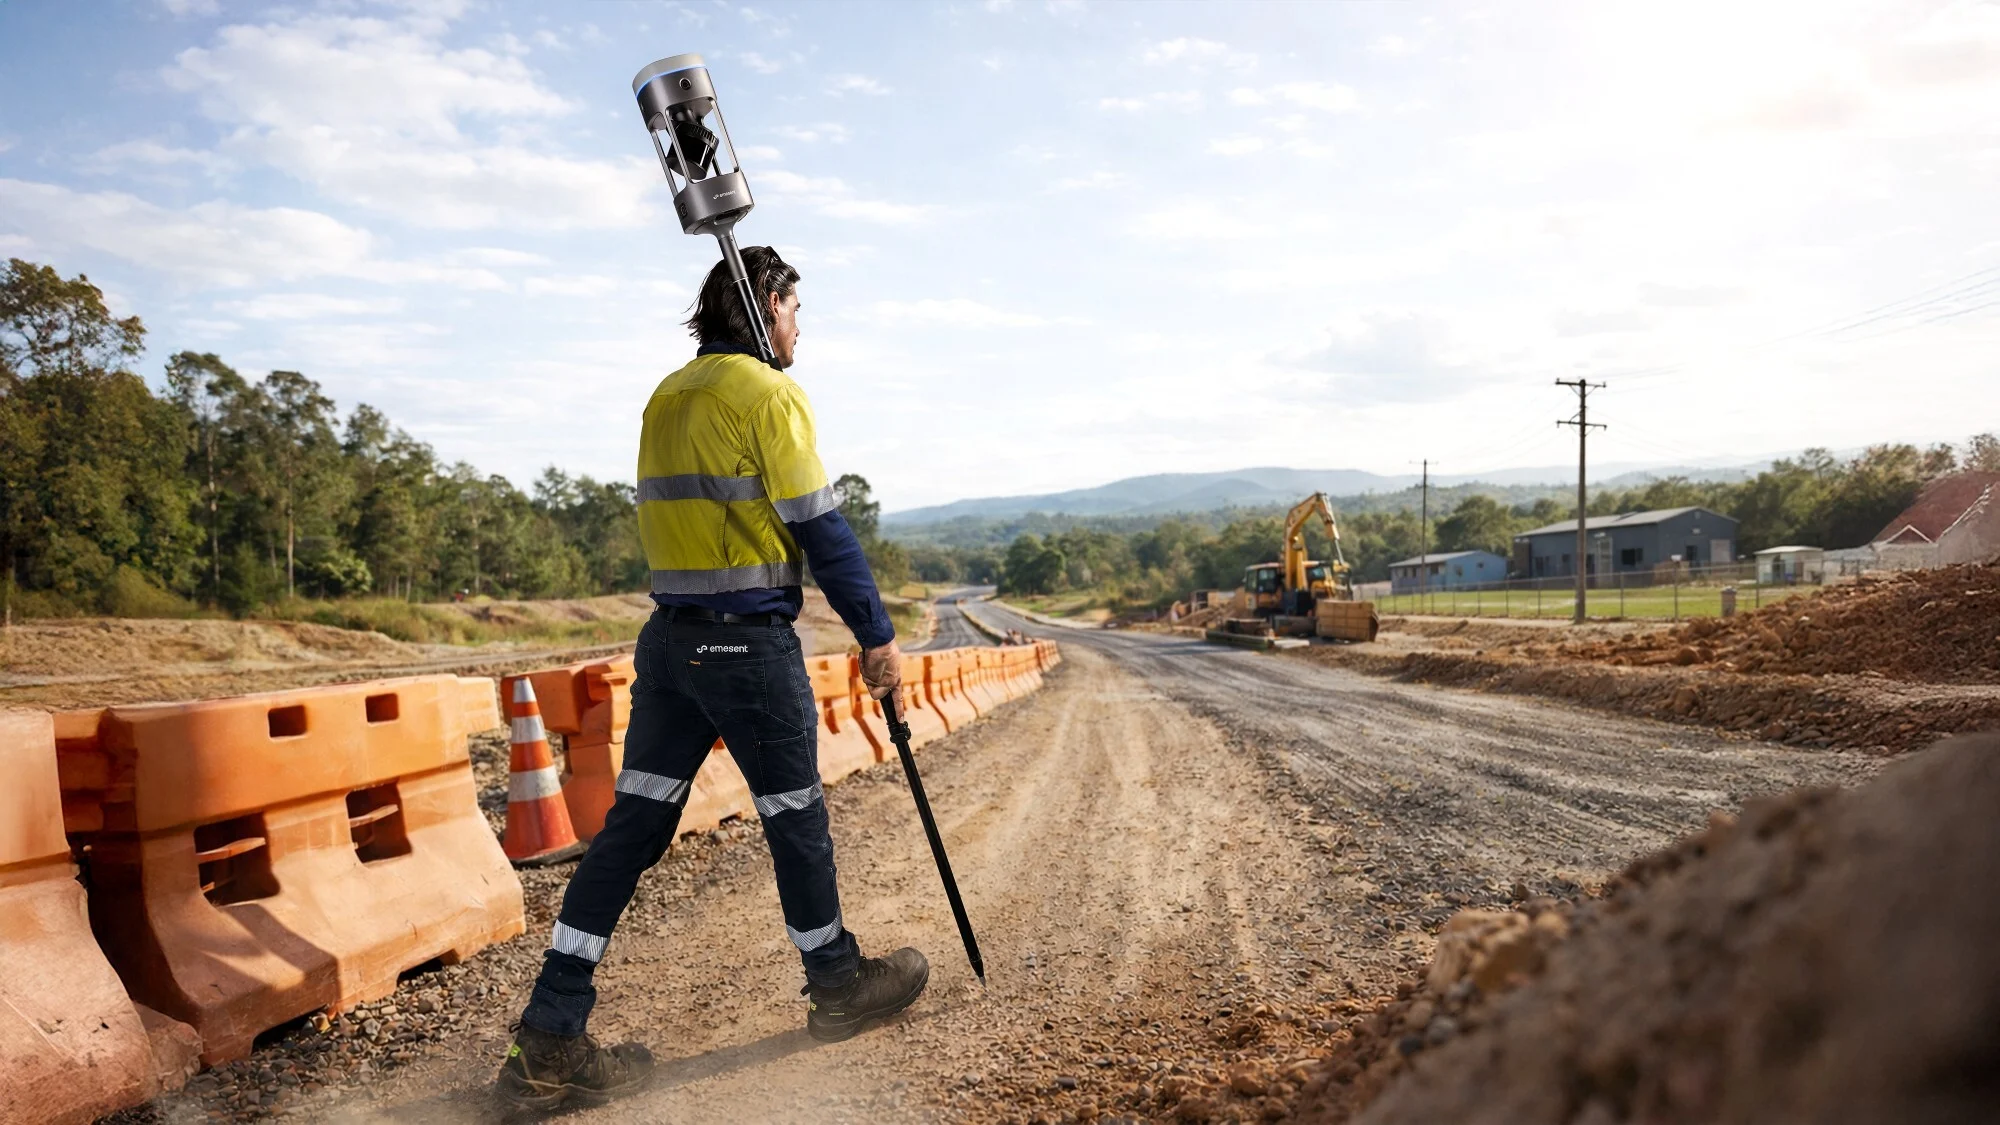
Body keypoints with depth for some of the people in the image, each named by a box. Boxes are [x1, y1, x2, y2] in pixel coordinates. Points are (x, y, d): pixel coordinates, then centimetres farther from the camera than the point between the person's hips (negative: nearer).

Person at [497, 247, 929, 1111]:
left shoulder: (666, 396, 14)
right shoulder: (768, 395, -10)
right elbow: (821, 529, -12)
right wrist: (877, 636, -6)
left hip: (669, 639, 7)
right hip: (750, 642, -7)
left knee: (632, 826, 6)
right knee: (795, 817, 10)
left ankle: (549, 1045, 6)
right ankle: (839, 985, 30)